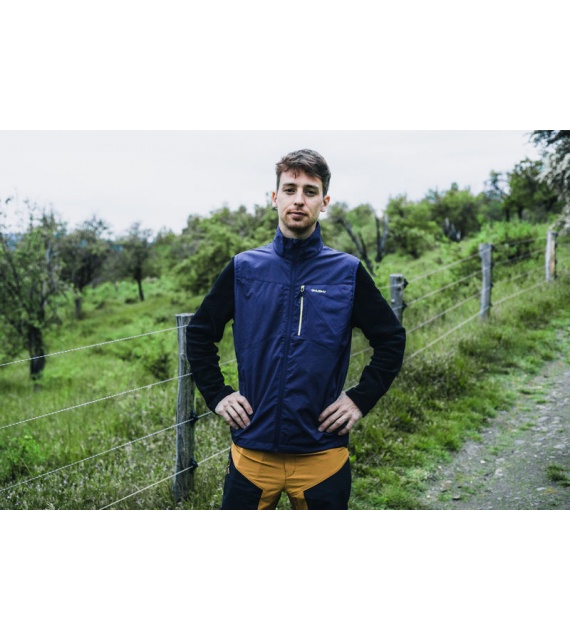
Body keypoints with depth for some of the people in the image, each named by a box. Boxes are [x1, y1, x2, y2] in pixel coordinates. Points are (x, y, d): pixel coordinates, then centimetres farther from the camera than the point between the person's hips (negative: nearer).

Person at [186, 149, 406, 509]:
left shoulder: (348, 272, -1)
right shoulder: (244, 268, 2)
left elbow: (392, 339, 8)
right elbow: (199, 333, 13)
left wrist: (361, 399, 0)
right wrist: (217, 395, 4)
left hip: (322, 454, 0)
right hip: (252, 452, 1)